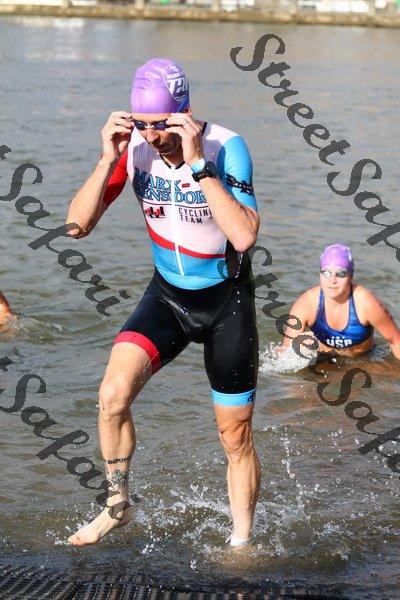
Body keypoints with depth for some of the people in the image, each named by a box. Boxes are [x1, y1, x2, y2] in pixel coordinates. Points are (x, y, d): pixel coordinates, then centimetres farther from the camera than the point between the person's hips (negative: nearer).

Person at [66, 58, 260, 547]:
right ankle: (118, 506, 4)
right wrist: (108, 161, -26)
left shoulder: (226, 147, -23)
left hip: (227, 303, -3)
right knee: (113, 396, -19)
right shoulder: (134, 146, -12)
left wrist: (197, 164, -38)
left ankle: (241, 543, 25)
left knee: (236, 438, 5)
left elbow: (245, 236, -36)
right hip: (166, 293, 3)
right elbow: (78, 226, -13)